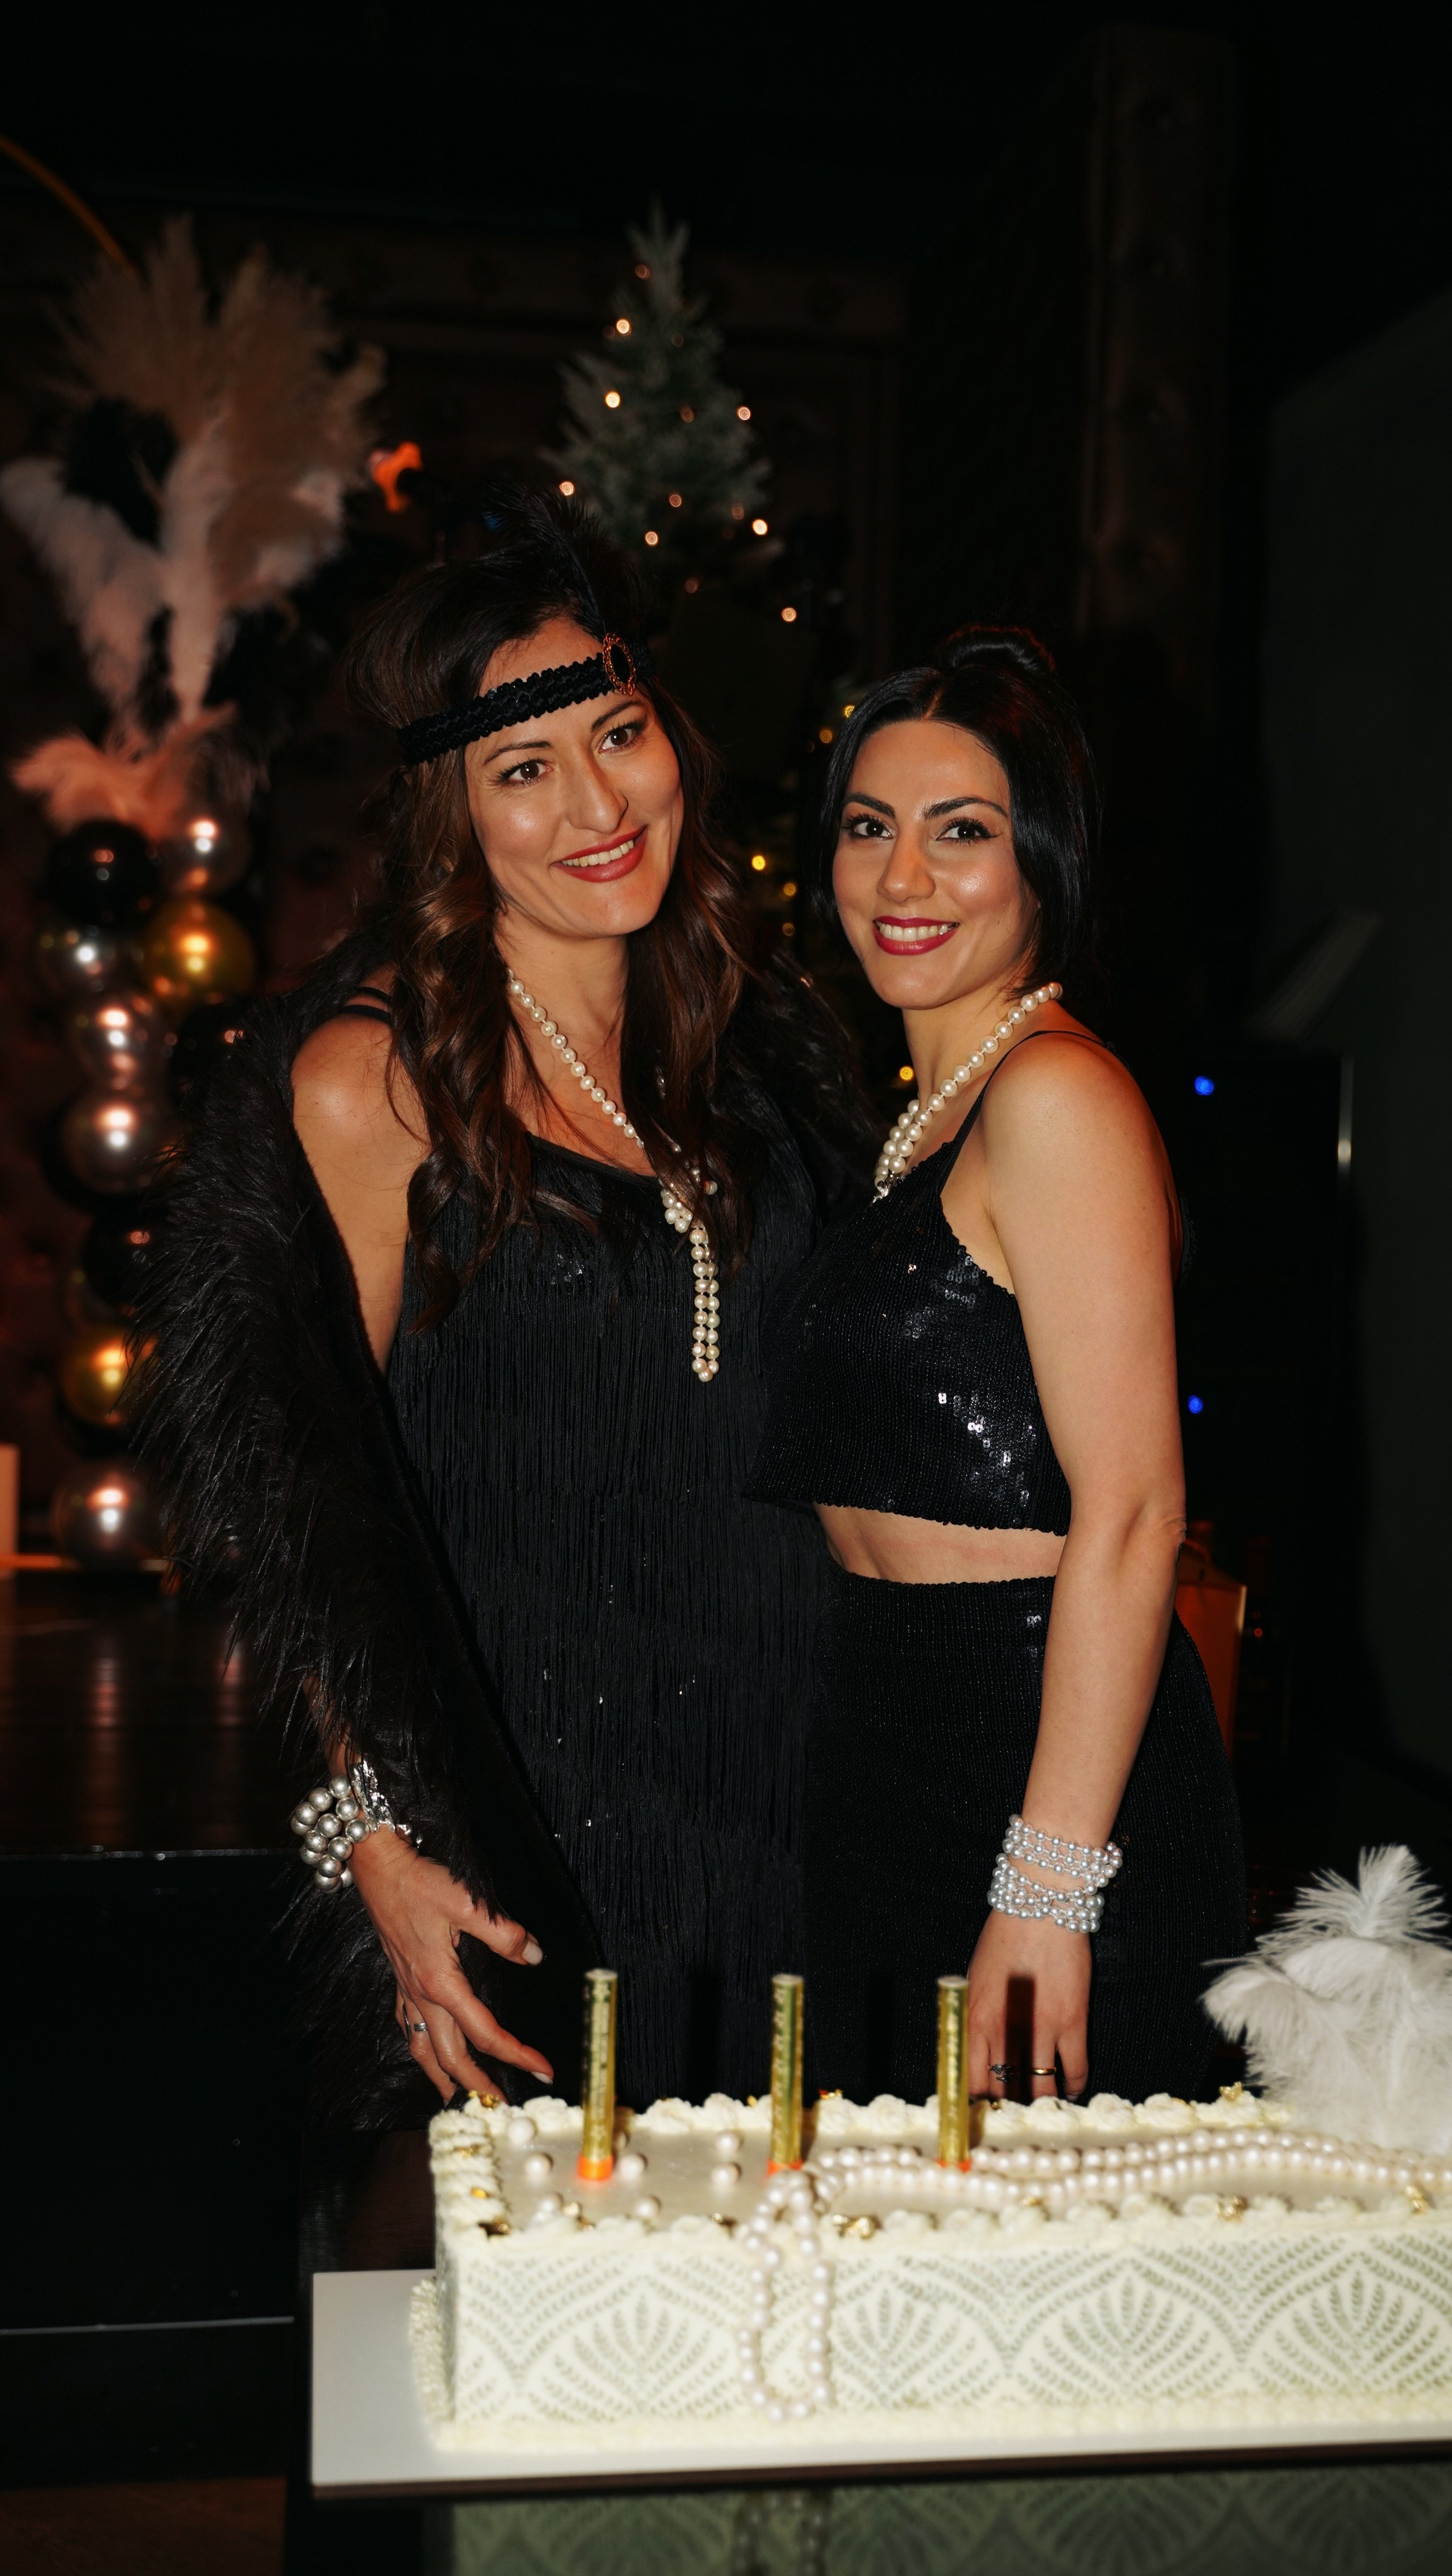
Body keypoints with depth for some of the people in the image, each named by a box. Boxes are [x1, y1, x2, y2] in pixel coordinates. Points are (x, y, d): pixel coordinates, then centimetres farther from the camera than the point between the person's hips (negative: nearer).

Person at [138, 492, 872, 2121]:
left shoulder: (754, 1032, 5)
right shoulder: (371, 1081, -11)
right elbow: (310, 1495, -9)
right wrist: (384, 1844, -15)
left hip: (776, 1794, 5)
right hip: (510, 1816, -5)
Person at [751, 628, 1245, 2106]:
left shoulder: (1058, 1096, -14)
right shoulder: (930, 1113, 15)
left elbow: (1130, 1518, -20)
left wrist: (1049, 1887, -22)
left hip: (1040, 1751, -9)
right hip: (890, 1758, 9)